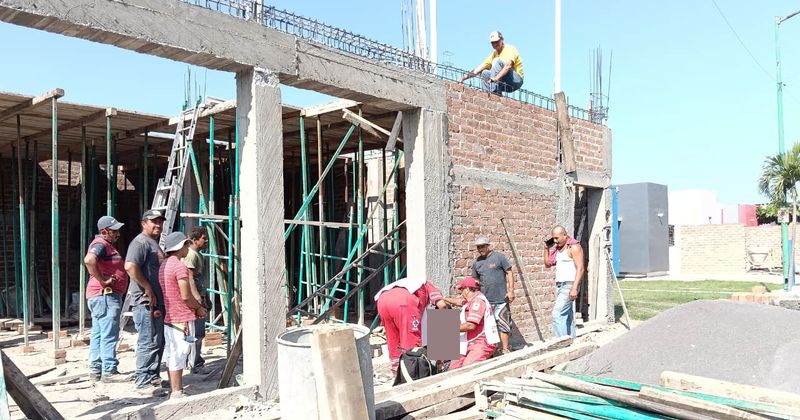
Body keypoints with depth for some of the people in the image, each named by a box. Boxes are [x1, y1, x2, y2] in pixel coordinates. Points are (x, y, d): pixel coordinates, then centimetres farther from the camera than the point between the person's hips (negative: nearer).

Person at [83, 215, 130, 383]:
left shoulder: (107, 245, 20)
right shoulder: (100, 244, -13)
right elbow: (89, 260, -33)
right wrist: (102, 280, -26)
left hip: (101, 296, 11)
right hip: (105, 295, -11)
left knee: (98, 334, 13)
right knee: (109, 335, -8)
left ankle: (95, 370, 20)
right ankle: (109, 371, -5)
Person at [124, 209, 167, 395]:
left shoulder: (155, 243, 21)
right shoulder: (141, 242, -12)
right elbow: (130, 266, -27)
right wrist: (148, 289, -22)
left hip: (158, 301, 10)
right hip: (146, 301, -10)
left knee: (159, 341, 15)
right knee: (149, 341, -7)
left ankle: (152, 376, 25)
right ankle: (143, 382, 0)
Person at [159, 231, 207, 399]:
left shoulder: (164, 265, 14)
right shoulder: (179, 266, -16)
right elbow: (186, 296, -19)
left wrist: (195, 306, 14)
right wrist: (199, 308, -2)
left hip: (169, 318, 9)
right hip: (182, 319, -9)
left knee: (171, 356, 13)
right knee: (178, 357, -3)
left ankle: (175, 391, 22)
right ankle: (177, 393, 3)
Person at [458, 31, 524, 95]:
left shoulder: (510, 49, -7)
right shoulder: (494, 53, 14)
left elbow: (508, 65, -28)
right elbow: (480, 68, 7)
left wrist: (496, 78, -42)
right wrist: (464, 77, -5)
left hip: (517, 80, -7)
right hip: (507, 84, 7)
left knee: (497, 61, -23)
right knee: (484, 72, -3)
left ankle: (494, 90, -31)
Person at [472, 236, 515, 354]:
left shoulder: (498, 257, -3)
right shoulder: (477, 262, 10)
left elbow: (509, 273, -2)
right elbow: (475, 280, 18)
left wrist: (511, 291, -8)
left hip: (500, 299, -4)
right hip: (485, 300, 5)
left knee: (503, 324, 2)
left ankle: (505, 349, 12)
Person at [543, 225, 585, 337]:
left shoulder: (574, 247, -10)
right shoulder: (557, 248, 15)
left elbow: (580, 268, -17)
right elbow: (548, 264, 22)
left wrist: (574, 288, -23)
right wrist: (546, 249, 9)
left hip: (569, 285, -8)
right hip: (559, 285, 8)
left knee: (557, 313, -15)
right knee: (567, 315, 10)